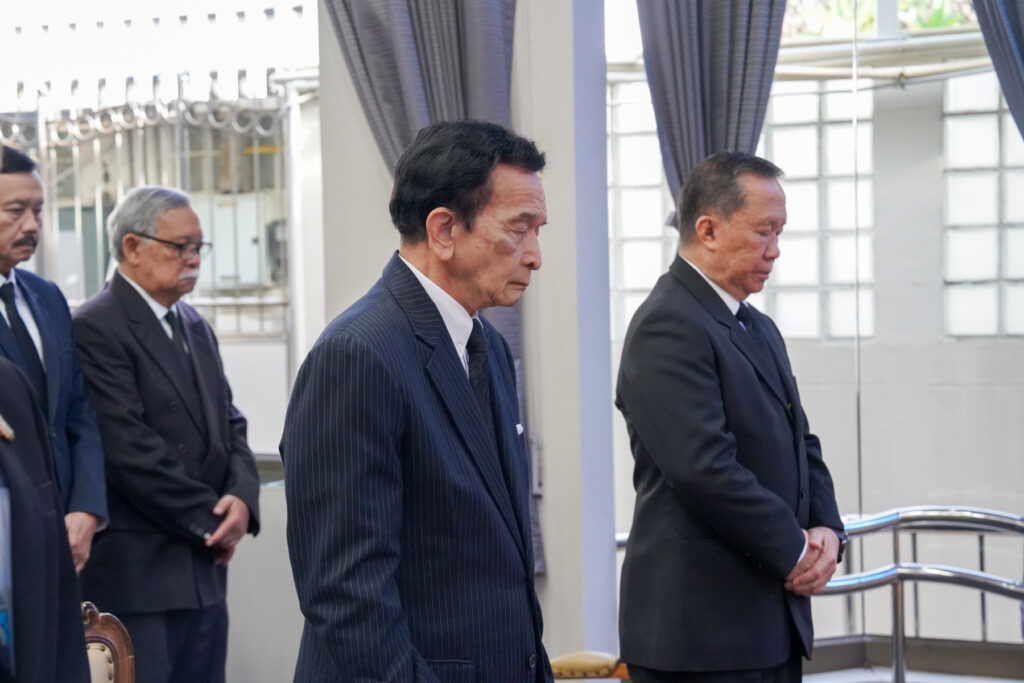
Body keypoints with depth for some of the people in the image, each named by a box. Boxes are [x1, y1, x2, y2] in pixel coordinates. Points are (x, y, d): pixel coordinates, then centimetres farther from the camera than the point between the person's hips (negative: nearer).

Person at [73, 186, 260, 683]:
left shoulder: (194, 325, 17)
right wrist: (212, 519, -11)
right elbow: (130, 450, -18)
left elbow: (229, 423, 16)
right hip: (137, 577, -8)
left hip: (204, 568, 8)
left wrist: (241, 497, -5)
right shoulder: (95, 329, -11)